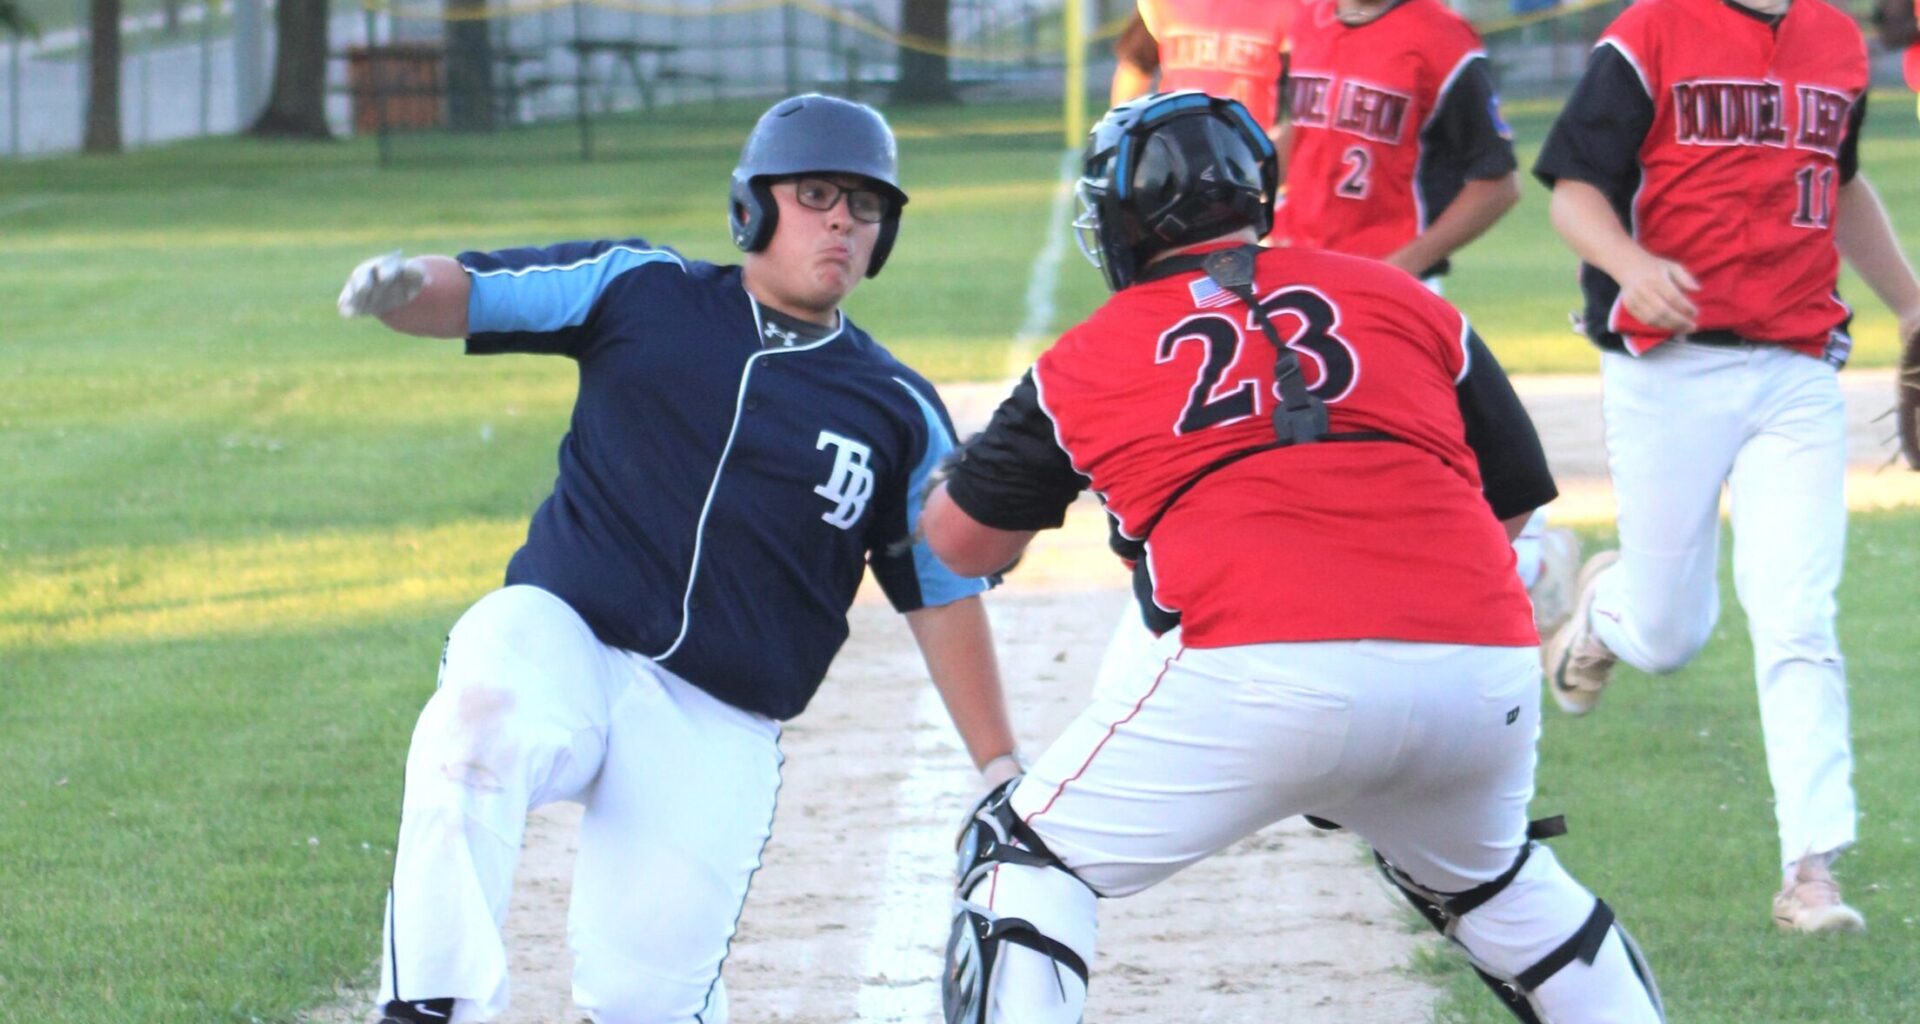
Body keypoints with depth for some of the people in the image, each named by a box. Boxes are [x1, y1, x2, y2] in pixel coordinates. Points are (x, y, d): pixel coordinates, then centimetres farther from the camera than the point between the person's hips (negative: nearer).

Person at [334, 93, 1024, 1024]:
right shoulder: (641, 293, 8)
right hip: (561, 635, -1)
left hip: (717, 734, 1)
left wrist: (1000, 770, 11)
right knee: (475, 729, -36)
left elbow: (944, 590, 15)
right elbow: (469, 297, 2)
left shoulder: (900, 414, 11)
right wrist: (403, 287, -22)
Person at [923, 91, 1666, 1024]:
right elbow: (1515, 503, 24)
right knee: (1492, 881, 32)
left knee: (1027, 854, 13)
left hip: (1270, 668, -4)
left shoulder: (1087, 361, 17)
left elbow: (959, 544, 29)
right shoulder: (1406, 302, 21)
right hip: (1484, 661, 4)